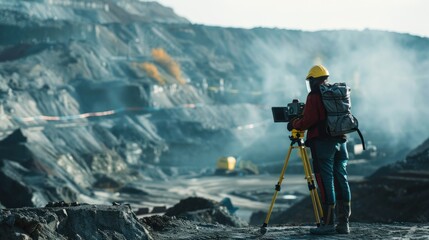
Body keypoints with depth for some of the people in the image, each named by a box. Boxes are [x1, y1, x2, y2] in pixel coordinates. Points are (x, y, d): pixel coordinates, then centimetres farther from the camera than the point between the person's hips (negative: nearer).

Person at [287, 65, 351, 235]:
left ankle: (328, 223, -8)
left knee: (325, 182, -6)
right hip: (340, 141, 7)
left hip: (322, 142, -7)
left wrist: (293, 124, 4)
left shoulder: (314, 96, -7)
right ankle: (344, 223, 7)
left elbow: (308, 120, -14)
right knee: (341, 180, 7)